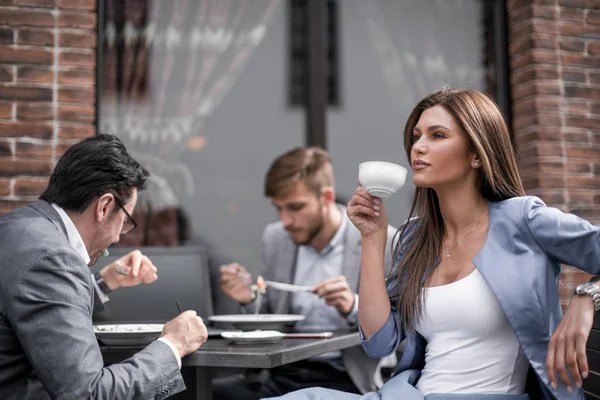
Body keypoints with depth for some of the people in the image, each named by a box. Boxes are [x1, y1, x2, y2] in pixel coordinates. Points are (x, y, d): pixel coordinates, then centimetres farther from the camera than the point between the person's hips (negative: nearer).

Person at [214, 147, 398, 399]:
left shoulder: (382, 243, -7)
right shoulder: (275, 238, 8)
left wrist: (353, 307, -22)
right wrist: (250, 300, -4)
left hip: (343, 380, -4)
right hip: (281, 375, 4)